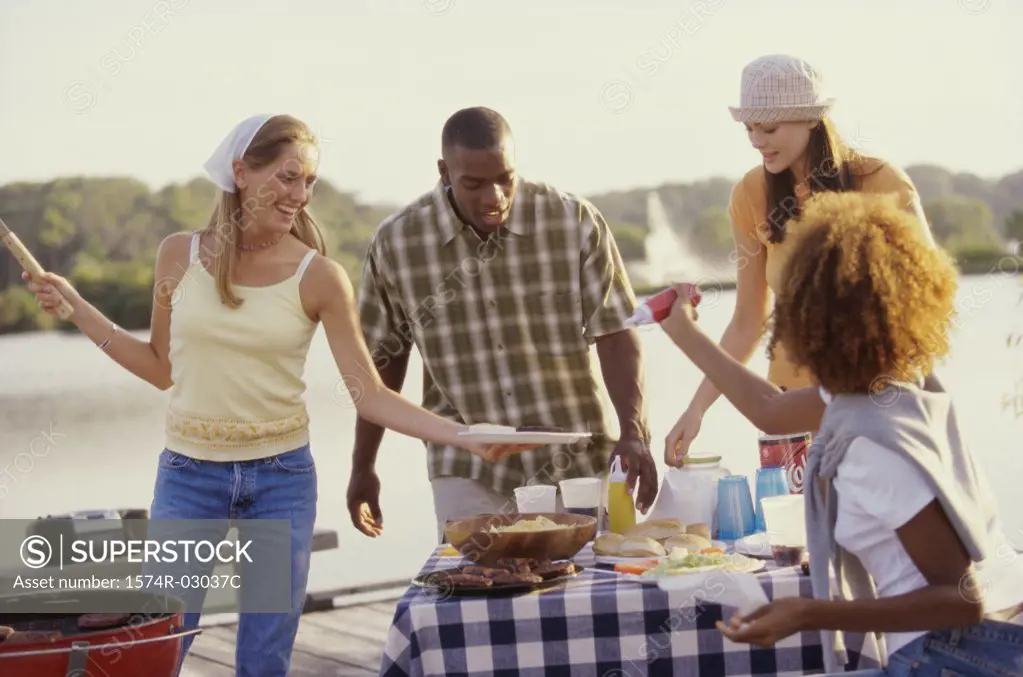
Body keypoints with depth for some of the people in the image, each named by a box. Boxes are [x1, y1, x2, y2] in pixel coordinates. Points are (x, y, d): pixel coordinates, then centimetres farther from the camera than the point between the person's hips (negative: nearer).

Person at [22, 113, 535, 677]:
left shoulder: (318, 277, -7)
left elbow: (370, 396, -7)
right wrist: (76, 307, 6)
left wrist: (462, 434, -17)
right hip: (188, 475, 1)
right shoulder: (180, 255, -2)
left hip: (281, 479, -1)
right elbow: (162, 368, 10)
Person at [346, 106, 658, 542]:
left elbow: (615, 335, -6)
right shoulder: (396, 243, -4)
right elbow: (384, 359, 7)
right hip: (468, 476, 0)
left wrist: (633, 433, -19)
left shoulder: (576, 223, -6)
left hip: (577, 467, 0)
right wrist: (362, 467, 12)